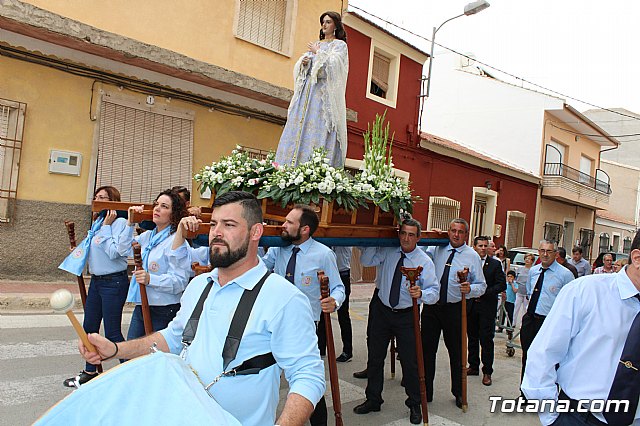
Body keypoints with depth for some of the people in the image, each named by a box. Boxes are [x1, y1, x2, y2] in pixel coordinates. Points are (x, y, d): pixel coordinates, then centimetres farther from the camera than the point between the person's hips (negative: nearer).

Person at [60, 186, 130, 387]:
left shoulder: (119, 222, -14)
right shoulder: (97, 222, 12)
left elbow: (113, 252, -23)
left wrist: (106, 226, -17)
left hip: (114, 282, -9)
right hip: (96, 281, 9)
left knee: (112, 332, -3)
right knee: (89, 328, 16)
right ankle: (90, 372, 32)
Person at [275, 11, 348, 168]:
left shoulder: (340, 45, 8)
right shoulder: (315, 45, 25)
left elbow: (332, 63, -10)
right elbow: (300, 67, 20)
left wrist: (318, 52, 1)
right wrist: (303, 62, -1)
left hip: (325, 91, -6)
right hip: (307, 89, 6)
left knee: (320, 130, -16)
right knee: (299, 127, -4)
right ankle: (291, 169, -7)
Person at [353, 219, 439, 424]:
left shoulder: (424, 261, -11)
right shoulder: (387, 251, -2)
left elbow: (434, 291, -16)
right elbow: (366, 261, -10)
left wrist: (421, 294, -37)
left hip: (407, 315, -2)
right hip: (380, 310, 3)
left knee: (410, 361, 5)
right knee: (375, 357, 13)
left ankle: (414, 405, 29)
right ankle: (373, 400, 33)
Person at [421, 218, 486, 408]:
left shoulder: (472, 256, -1)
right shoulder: (437, 249, 5)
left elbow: (481, 285, 0)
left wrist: (470, 289, -21)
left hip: (455, 309, -1)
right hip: (431, 306, 2)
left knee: (456, 351, 11)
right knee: (427, 349, 7)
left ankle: (459, 392, 31)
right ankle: (425, 392, 21)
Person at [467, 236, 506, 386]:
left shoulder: (495, 264, 0)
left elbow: (502, 285, -5)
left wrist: (484, 292, -13)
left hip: (487, 307, -2)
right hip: (470, 306, 3)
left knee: (486, 339, -2)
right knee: (472, 338, 12)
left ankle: (487, 371, 9)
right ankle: (473, 367, 25)